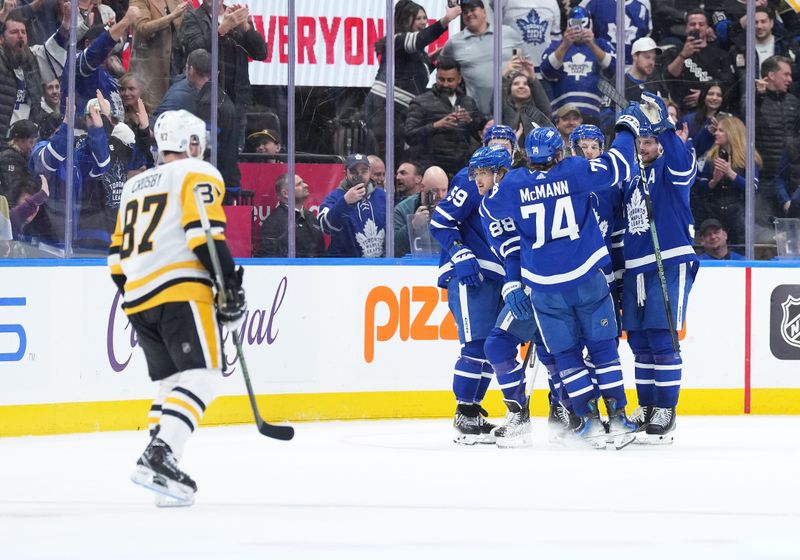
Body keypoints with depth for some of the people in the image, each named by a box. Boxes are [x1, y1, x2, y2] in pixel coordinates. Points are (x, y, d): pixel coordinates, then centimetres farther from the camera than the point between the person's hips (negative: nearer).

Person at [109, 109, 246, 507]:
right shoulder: (198, 175, 4)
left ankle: (160, 462, 6)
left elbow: (118, 255, 24)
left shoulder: (135, 186, 26)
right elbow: (204, 233, -12)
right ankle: (158, 457, -30)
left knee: (171, 381, 17)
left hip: (137, 296, 8)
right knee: (201, 377, -12)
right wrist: (229, 284, -13)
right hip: (180, 292, -8)